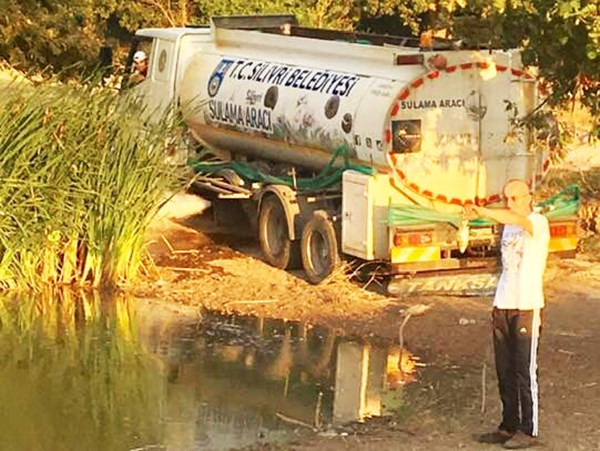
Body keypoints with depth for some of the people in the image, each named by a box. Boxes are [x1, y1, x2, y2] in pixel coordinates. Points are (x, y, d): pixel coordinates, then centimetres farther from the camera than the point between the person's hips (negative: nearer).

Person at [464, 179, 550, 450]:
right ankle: (508, 427, 17)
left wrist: (483, 213, -45)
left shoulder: (538, 223, -9)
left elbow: (517, 219, -32)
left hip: (527, 308, -7)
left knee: (524, 372, -3)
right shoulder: (509, 226, 16)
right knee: (504, 372, 9)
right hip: (503, 306, 7)